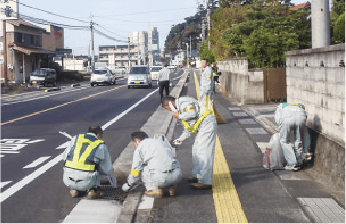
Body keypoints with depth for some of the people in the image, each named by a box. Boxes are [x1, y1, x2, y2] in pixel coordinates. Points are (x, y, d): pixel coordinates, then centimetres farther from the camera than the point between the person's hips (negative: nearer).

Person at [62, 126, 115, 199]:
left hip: (68, 180, 2)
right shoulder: (101, 145, 10)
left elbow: (65, 156, 24)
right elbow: (108, 168, 17)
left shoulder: (76, 138, 14)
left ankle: (74, 190, 18)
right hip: (86, 182, -2)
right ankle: (93, 190, 9)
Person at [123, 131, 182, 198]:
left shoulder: (139, 148, 9)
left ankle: (156, 190, 6)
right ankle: (172, 186, 18)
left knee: (140, 169, 17)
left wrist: (129, 184, 35)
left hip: (161, 177, -6)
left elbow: (135, 169, 14)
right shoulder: (160, 141, 27)